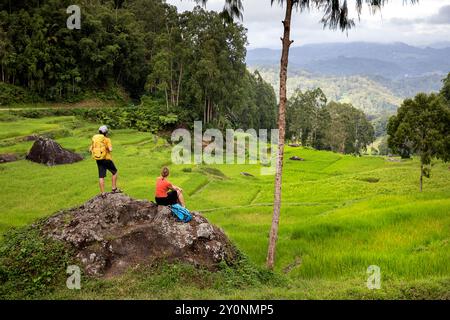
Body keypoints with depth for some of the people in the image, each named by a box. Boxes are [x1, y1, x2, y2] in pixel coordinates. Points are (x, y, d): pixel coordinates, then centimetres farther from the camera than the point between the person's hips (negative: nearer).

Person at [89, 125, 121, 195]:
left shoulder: (94, 139, 7)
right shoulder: (107, 140, -9)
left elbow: (90, 149, 9)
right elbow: (110, 149, -21)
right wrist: (109, 148, 1)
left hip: (98, 160, 5)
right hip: (106, 159, -5)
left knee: (101, 177, 5)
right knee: (114, 172, 15)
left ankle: (103, 193, 3)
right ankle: (114, 189, 12)